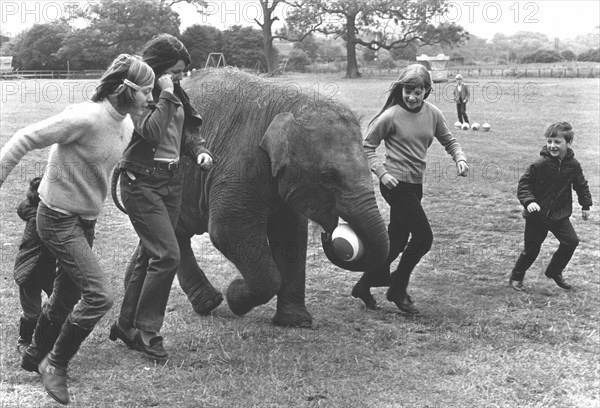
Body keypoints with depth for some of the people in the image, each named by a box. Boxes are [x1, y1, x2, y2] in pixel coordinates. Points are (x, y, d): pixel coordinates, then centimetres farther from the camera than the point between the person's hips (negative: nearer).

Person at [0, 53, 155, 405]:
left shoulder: (127, 126, 1)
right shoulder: (85, 118, -26)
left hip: (86, 219, 8)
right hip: (59, 219, -8)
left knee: (66, 296, 18)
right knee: (99, 295, -15)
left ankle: (35, 357, 41)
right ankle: (55, 364, 4)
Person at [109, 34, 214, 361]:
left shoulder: (176, 95, 12)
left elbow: (187, 130, 18)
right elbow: (151, 133, -24)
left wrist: (199, 150, -1)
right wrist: (165, 96, -21)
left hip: (172, 180, 8)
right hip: (142, 182, -8)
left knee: (150, 256, 12)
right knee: (167, 255, -14)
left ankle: (126, 326, 25)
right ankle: (146, 331, -2)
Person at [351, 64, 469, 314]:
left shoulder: (433, 114, 3)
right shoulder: (391, 116, -12)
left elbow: (448, 141, 16)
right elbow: (367, 146, -4)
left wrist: (459, 159, -3)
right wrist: (381, 172, -15)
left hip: (415, 185, 6)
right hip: (396, 184, -6)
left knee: (396, 242, 12)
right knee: (423, 237, -10)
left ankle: (364, 286, 27)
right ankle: (397, 290, 8)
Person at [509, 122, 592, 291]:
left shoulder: (573, 165, -5)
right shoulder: (540, 164, -18)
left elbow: (581, 185, 12)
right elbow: (524, 183, -12)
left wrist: (586, 205, 14)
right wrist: (528, 201, -27)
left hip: (560, 215, 4)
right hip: (537, 215, -3)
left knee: (571, 241, -8)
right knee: (531, 249, 4)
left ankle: (554, 271, 16)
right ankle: (516, 277, 26)